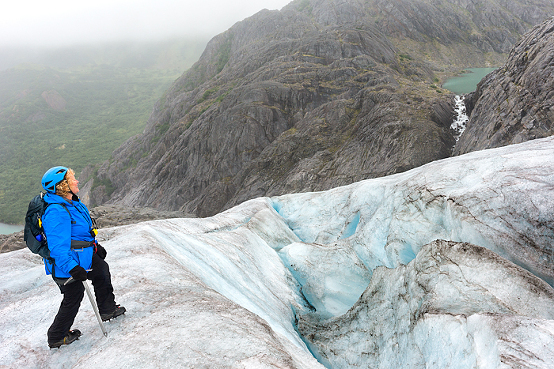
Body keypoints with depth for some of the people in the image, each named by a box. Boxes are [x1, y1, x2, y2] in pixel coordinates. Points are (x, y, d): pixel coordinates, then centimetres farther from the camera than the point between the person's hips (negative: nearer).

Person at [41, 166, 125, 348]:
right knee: (73, 297, 4)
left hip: (83, 258, 10)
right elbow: (57, 246, -33)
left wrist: (96, 246, 23)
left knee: (102, 270, 25)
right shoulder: (56, 212, -30)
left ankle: (108, 309, 43)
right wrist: (72, 268, -36)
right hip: (67, 264, -10)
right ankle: (57, 337, 25)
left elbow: (84, 230, 18)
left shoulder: (72, 203, 3)